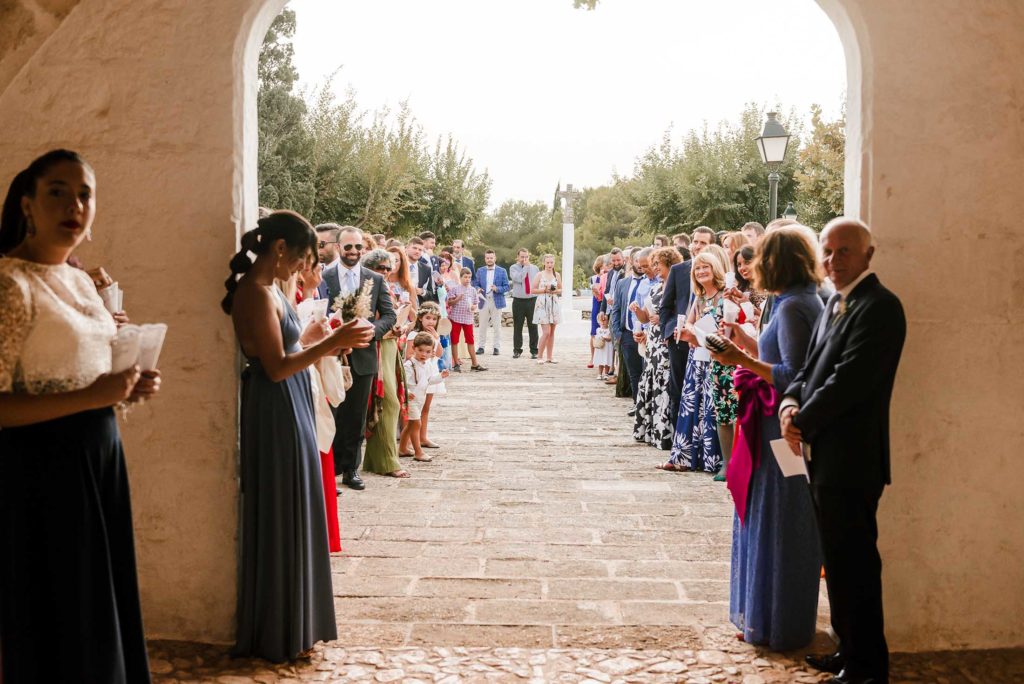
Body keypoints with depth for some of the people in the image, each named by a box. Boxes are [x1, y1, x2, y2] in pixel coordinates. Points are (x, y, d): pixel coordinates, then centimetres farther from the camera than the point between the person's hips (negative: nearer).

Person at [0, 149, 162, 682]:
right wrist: (91, 397, -25)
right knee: (58, 620, 4)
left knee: (102, 607, 16)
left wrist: (128, 389, 5)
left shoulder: (81, 280, 11)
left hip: (98, 456, 8)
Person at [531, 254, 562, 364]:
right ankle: (540, 356, -1)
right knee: (546, 332, -12)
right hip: (543, 305, -4)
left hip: (554, 304, 4)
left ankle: (549, 357, 12)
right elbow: (533, 289, -3)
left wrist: (555, 291, -5)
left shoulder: (557, 275, 10)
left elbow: (561, 290, 16)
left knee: (552, 332, 6)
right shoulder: (539, 275, 0)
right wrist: (544, 290, -13)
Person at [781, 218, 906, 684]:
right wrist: (791, 402, -5)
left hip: (851, 458, -9)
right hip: (826, 455, 9)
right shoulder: (835, 302, 15)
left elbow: (850, 381, -22)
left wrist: (802, 420, -12)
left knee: (854, 562, 0)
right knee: (839, 559, 18)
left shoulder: (879, 306, -15)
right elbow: (812, 367, 15)